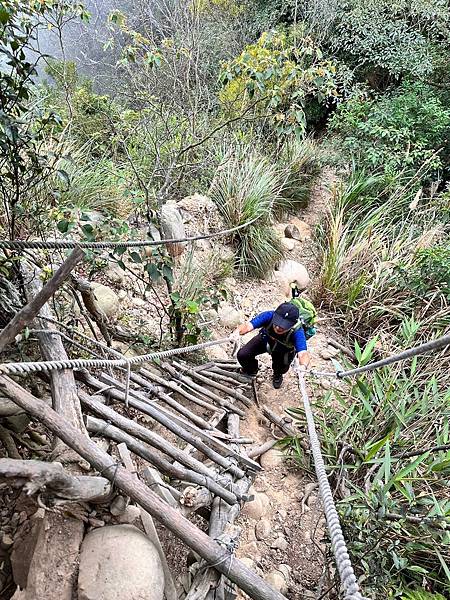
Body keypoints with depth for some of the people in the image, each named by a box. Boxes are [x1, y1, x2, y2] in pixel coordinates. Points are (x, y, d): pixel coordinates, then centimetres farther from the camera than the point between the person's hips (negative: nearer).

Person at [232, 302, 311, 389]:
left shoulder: (297, 331, -41)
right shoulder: (269, 315, -38)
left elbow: (303, 353, -53)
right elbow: (248, 325, -47)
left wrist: (303, 365, -75)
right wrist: (238, 331, -69)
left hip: (283, 351, 0)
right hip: (264, 340, 0)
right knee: (242, 355, -10)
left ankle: (278, 375, 34)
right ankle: (251, 370, 27)